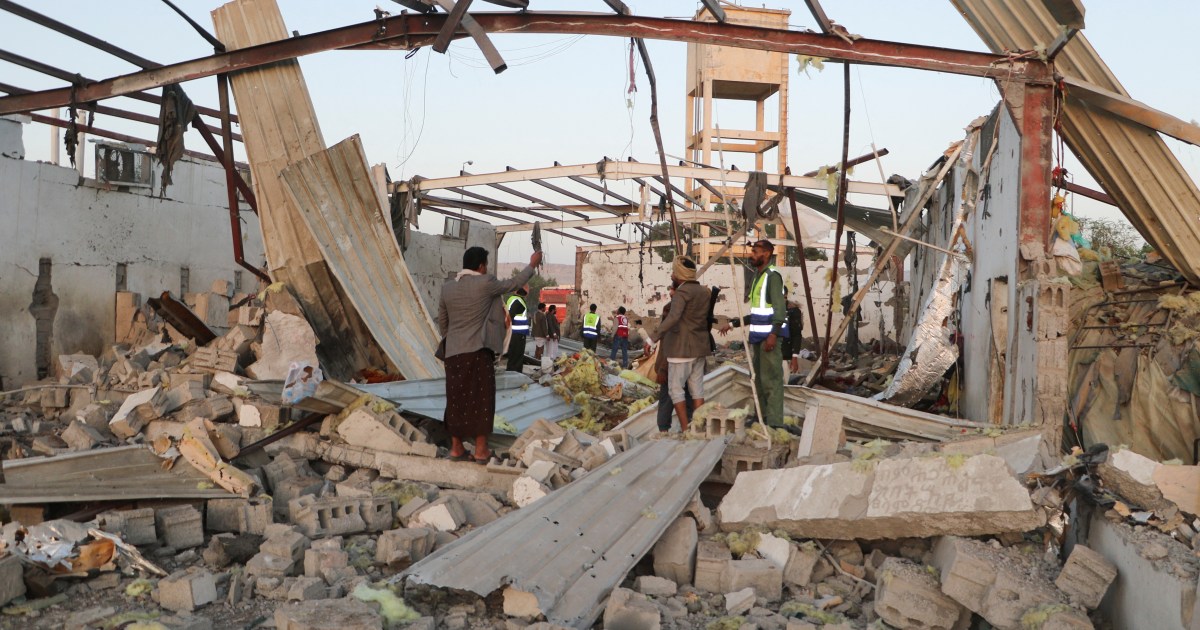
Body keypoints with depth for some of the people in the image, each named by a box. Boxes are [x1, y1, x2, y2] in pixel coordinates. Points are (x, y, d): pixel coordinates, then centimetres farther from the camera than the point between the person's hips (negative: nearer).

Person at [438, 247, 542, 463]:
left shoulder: (447, 287, 7)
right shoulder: (485, 283, -8)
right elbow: (514, 283, 5)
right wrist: (532, 265, 19)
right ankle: (481, 450, 3)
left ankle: (456, 447, 15)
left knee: (456, 399, 10)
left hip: (453, 352, 5)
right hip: (478, 350, -5)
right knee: (481, 399, 2)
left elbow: (442, 322, 14)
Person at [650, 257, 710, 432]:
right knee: (697, 388, 10)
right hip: (700, 346, 8)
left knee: (676, 388, -1)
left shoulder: (682, 292, -15)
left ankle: (685, 429, -4)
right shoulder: (704, 291, 11)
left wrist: (654, 337, -34)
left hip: (681, 348, -8)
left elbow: (673, 317, -30)